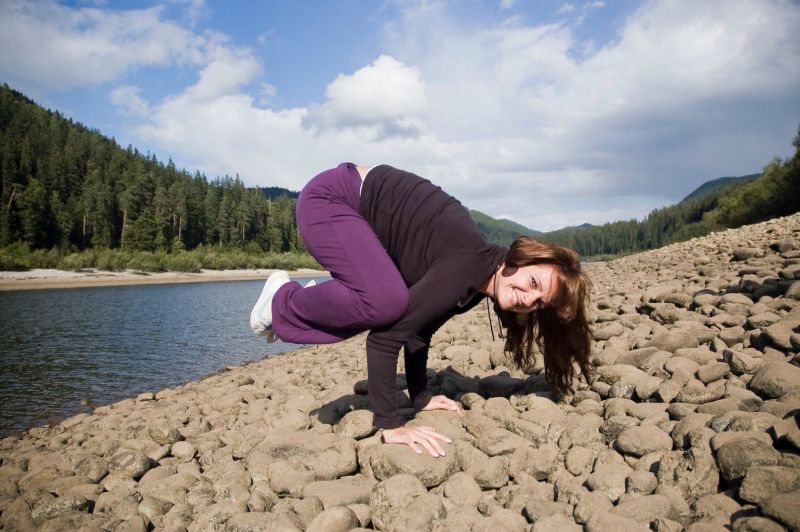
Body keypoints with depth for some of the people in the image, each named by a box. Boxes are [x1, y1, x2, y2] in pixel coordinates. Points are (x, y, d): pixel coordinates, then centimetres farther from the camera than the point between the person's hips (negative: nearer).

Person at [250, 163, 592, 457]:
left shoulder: (473, 289, -1)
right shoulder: (470, 267, -28)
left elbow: (418, 327, 9)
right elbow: (386, 335, -31)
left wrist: (421, 398, 8)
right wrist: (390, 425, -27)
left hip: (354, 209, 8)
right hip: (329, 196, -8)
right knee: (385, 302, -28)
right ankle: (285, 301, -3)